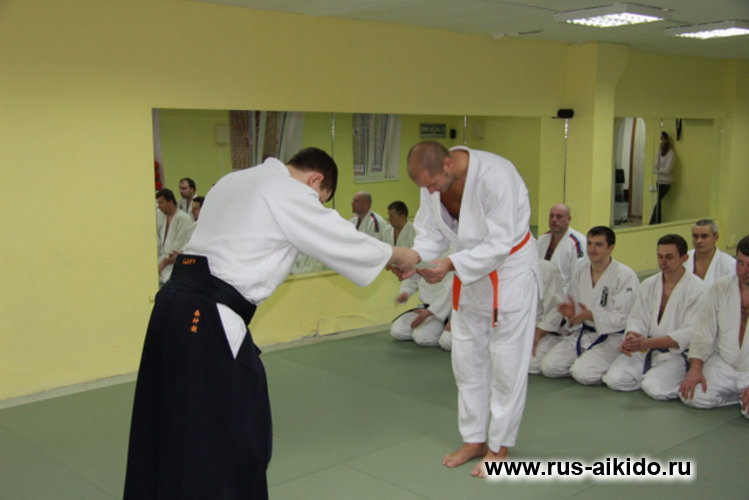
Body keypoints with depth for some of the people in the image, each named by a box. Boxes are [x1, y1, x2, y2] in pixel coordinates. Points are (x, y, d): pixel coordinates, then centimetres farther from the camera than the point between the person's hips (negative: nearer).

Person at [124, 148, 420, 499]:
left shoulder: (235, 181, 20)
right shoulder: (289, 194, -7)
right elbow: (343, 242, 0)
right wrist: (399, 256, 15)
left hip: (177, 301, 10)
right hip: (208, 316, -9)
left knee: (166, 427, 20)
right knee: (237, 437, 3)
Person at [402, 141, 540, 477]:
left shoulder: (495, 176, -33)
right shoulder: (434, 179, -12)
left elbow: (499, 242, -30)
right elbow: (430, 231, -3)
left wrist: (451, 265, -38)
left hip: (509, 270, -7)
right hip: (469, 273, 7)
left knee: (506, 361, 2)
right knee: (467, 358, 14)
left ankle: (499, 446, 18)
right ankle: (475, 439, 30)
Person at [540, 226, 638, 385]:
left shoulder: (626, 276, -14)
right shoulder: (580, 271, 5)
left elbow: (624, 317, -18)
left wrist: (591, 315, -32)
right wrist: (571, 311, -16)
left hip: (612, 337, -6)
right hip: (584, 334, 6)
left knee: (583, 373, -27)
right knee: (548, 366, -10)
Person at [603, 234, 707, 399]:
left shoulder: (698, 290, -8)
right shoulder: (648, 285, 10)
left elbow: (690, 333, -16)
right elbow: (637, 319, 7)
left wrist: (648, 343, -26)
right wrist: (631, 337, -20)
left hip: (677, 353, -4)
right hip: (644, 349, 5)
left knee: (655, 388, -28)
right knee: (614, 379, -16)